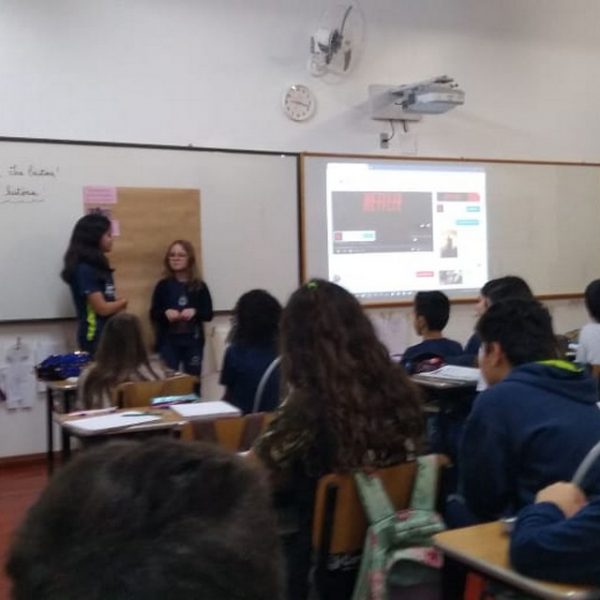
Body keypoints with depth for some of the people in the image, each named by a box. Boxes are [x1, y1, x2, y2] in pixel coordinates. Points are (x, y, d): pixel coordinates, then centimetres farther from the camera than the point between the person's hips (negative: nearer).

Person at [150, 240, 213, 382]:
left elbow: (209, 314, 2)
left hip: (193, 340, 1)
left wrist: (194, 312, -17)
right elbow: (153, 314, 2)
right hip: (168, 341, -1)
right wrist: (165, 313, -18)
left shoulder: (200, 286, 2)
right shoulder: (163, 285, 2)